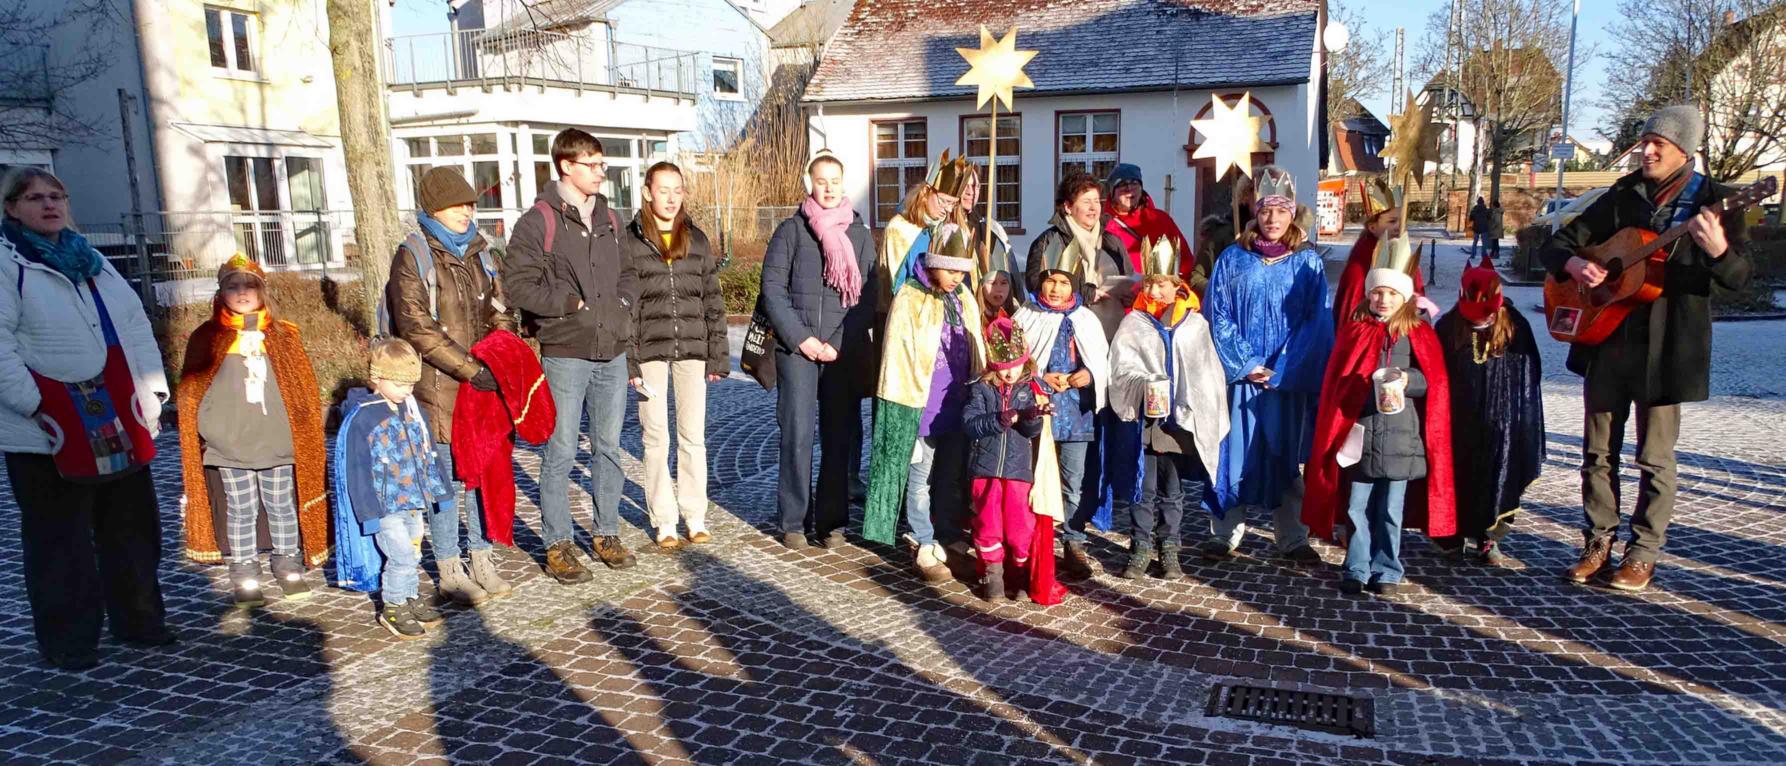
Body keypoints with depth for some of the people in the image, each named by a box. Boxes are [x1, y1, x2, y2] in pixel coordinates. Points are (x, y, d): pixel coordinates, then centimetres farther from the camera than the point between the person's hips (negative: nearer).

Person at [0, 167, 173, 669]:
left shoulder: (90, 260, 16)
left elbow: (135, 328, 13)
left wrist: (152, 392, 5)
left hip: (118, 425, 6)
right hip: (51, 433, -6)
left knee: (133, 527, 13)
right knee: (60, 540, 3)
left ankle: (139, 622, 26)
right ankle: (67, 642, 15)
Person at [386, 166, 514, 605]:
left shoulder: (480, 253, 12)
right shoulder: (412, 257, -5)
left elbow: (499, 315, 14)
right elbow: (418, 329, -14)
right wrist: (471, 370, -20)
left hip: (485, 384, 5)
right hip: (439, 388, -5)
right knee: (448, 478, 2)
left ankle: (483, 561, 24)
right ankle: (450, 572, 15)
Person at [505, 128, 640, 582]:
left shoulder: (608, 220, 14)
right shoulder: (539, 221, -6)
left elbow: (628, 273, 22)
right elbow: (518, 285, -10)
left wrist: (623, 303, 2)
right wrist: (575, 303, -13)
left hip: (612, 353, 6)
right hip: (565, 353, -6)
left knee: (609, 448, 12)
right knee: (561, 453, 0)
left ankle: (607, 535, 24)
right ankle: (558, 546, 12)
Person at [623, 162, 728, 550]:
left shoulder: (697, 240, 10)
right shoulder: (630, 241, 2)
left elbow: (713, 300, 9)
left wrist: (718, 356, 4)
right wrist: (628, 361, -8)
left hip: (692, 350, 2)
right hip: (651, 351, -2)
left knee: (693, 435, 5)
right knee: (656, 438, 2)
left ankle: (695, 514, 15)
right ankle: (663, 520, 11)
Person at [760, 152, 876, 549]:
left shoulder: (860, 234, 9)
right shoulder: (791, 230, 5)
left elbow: (868, 297, 4)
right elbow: (772, 289, 0)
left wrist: (839, 345, -6)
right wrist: (801, 338, -9)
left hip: (844, 353, 1)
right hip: (796, 349, -1)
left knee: (840, 437, 1)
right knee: (797, 434, -2)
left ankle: (832, 521, 9)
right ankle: (795, 521, 8)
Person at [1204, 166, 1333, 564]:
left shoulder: (1308, 262, 3)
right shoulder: (1233, 259, 3)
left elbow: (1316, 323, -1)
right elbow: (1218, 317, 0)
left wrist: (1282, 370, -10)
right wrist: (1245, 364, -9)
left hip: (1289, 379, 0)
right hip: (1242, 377, 0)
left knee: (1287, 456, 6)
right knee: (1236, 453, 3)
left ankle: (1293, 539, 16)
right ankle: (1226, 534, 14)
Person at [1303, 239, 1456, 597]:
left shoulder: (1419, 335, 4)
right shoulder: (1355, 332, 7)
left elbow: (1433, 381, -4)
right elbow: (1335, 384, 7)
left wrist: (1407, 379, -21)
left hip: (1401, 437, -1)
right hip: (1360, 435, 1)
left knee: (1391, 510, 8)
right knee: (1357, 507, 5)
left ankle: (1386, 571, 20)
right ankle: (1356, 570, 17)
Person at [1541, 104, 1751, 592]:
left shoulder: (1713, 201, -1)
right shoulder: (1623, 196, 9)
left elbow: (1738, 279, -6)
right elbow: (1557, 243, 11)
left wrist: (1717, 250, -28)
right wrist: (1573, 264, -11)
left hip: (1666, 345, -4)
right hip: (1607, 337, 4)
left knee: (1655, 456, 3)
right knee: (1599, 451, 9)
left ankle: (1643, 555, 13)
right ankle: (1599, 543, 19)